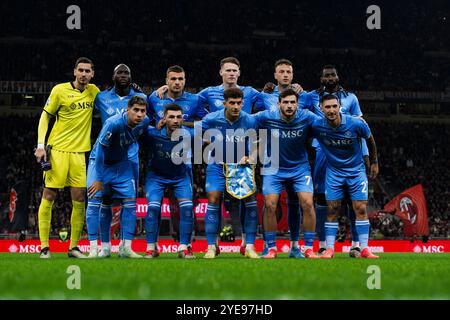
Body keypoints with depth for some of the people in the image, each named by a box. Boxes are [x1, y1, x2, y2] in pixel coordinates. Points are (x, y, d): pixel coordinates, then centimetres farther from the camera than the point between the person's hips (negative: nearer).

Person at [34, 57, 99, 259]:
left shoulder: (93, 91, 9)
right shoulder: (60, 90, -3)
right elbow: (45, 116, 1)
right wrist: (40, 145, -8)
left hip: (79, 151, 4)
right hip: (57, 149, -4)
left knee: (79, 199, 1)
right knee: (49, 196, -4)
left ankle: (74, 247, 9)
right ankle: (44, 246, 0)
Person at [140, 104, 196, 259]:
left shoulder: (189, 134, -22)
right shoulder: (152, 134, -26)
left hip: (181, 176, 1)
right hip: (156, 175, -1)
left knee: (187, 207, -15)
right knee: (153, 207, -17)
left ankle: (184, 247, -2)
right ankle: (151, 248, -3)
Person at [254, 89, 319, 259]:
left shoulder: (307, 117, -15)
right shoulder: (266, 117, -17)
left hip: (300, 167, 0)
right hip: (274, 168, 0)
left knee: (308, 203, -14)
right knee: (269, 205, -12)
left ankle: (309, 249, -3)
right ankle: (271, 248, 3)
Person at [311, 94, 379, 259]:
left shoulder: (356, 123, -17)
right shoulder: (316, 126, -16)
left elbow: (370, 140, 3)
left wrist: (374, 163, 10)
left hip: (356, 170, -1)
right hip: (333, 172, 1)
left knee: (361, 209, -6)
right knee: (332, 211, -3)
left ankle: (364, 249, -2)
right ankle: (329, 249, 2)